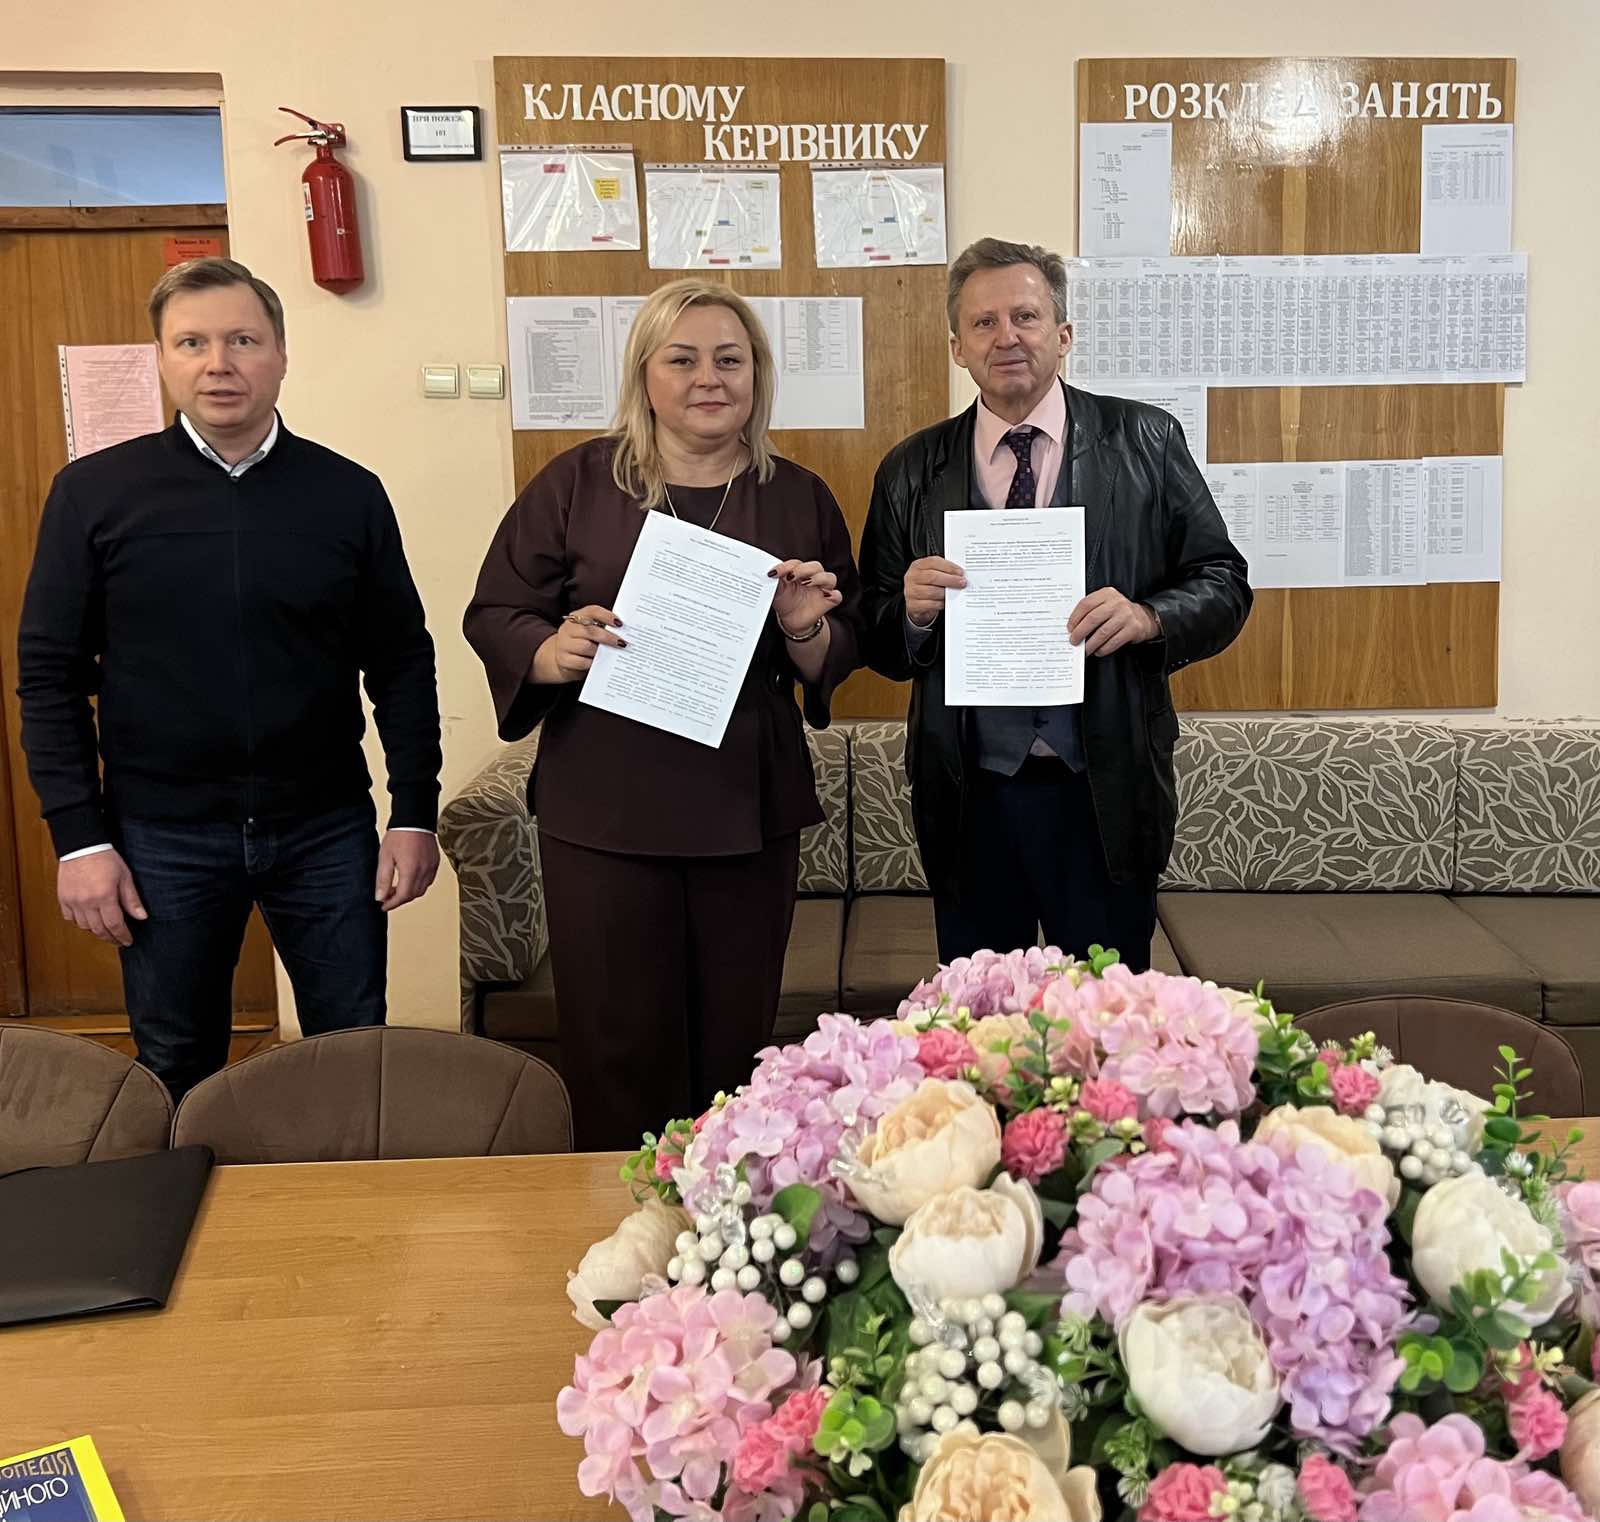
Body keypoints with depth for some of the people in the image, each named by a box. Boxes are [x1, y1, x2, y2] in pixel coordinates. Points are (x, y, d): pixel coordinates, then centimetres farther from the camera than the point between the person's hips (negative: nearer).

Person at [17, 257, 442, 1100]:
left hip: (326, 831, 1)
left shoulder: (349, 492, 0)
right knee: (177, 1073, 15)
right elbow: (50, 675, 0)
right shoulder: (93, 492, -3)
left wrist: (415, 814, 0)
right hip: (161, 837, 0)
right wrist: (79, 837, -5)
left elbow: (402, 663, 4)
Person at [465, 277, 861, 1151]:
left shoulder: (799, 498, 7)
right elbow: (493, 614, 3)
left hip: (750, 813, 2)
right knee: (619, 1051, 4)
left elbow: (839, 657, 10)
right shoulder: (577, 484, 1)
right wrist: (553, 652, -18)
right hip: (603, 811, -2)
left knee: (736, 1046, 11)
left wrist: (807, 631, -12)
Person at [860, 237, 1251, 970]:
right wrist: (913, 612, -16)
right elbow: (877, 643, 6)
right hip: (969, 799, 1)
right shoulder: (910, 472, 4)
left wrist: (1147, 617, -19)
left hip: (1105, 795, -1)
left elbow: (1223, 582, 1)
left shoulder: (1145, 441, 1)